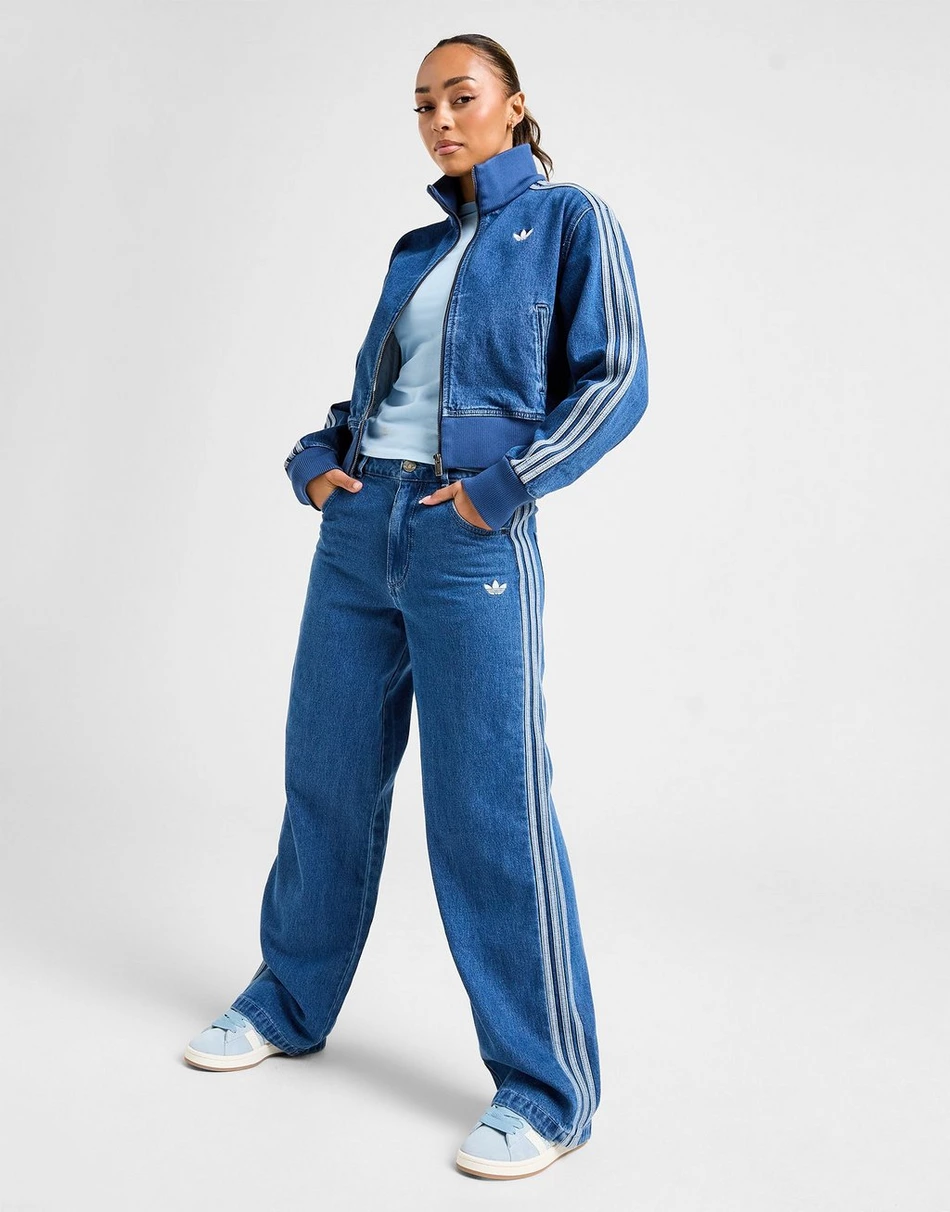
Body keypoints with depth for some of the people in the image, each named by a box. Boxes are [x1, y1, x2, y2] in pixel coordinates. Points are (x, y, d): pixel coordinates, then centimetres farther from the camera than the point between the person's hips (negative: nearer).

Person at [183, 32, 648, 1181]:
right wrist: (315, 456, 5)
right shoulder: (417, 248, 20)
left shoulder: (567, 220, 4)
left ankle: (547, 1092, 7)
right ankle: (289, 1003, 31)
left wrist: (505, 484, -14)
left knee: (490, 807, -6)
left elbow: (614, 379, -5)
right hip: (359, 528, 7)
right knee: (326, 772, 12)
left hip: (468, 540, -6)